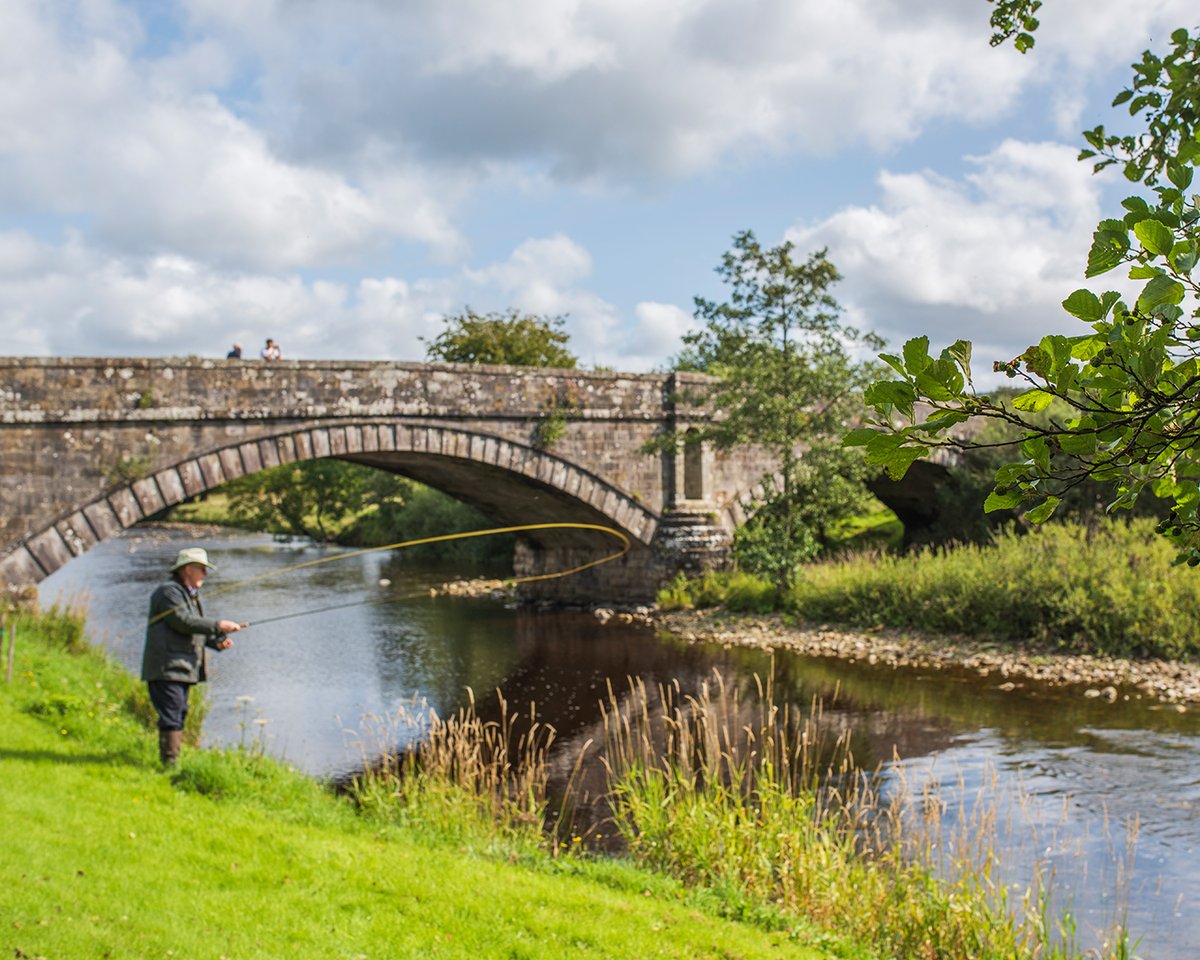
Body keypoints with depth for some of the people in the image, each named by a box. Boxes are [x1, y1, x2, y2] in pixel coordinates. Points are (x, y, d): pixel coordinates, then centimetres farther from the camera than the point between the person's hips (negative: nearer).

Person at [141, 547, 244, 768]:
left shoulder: (191, 595, 23)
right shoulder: (168, 592, -9)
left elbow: (196, 631, 25)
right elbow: (184, 622, -22)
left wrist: (216, 641, 7)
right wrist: (218, 626, -20)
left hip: (184, 670, 10)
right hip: (167, 669, -10)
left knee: (179, 717, 11)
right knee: (171, 718, -14)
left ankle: (172, 764, 15)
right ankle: (170, 765, -16)